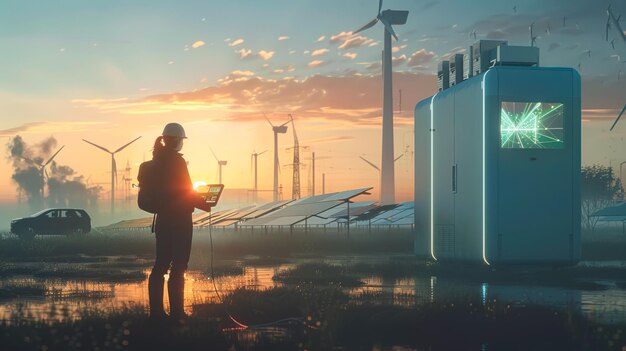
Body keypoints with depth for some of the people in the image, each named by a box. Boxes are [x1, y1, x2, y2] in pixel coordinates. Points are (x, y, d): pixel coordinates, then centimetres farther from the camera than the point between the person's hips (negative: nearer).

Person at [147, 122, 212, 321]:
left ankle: (156, 311, 11)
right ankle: (176, 312, -1)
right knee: (178, 267, -3)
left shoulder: (158, 161, 8)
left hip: (162, 219, 8)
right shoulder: (177, 161, -15)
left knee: (161, 265, 10)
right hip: (178, 221, -8)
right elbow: (186, 192, -15)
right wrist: (204, 205, 0)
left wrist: (198, 200, 23)